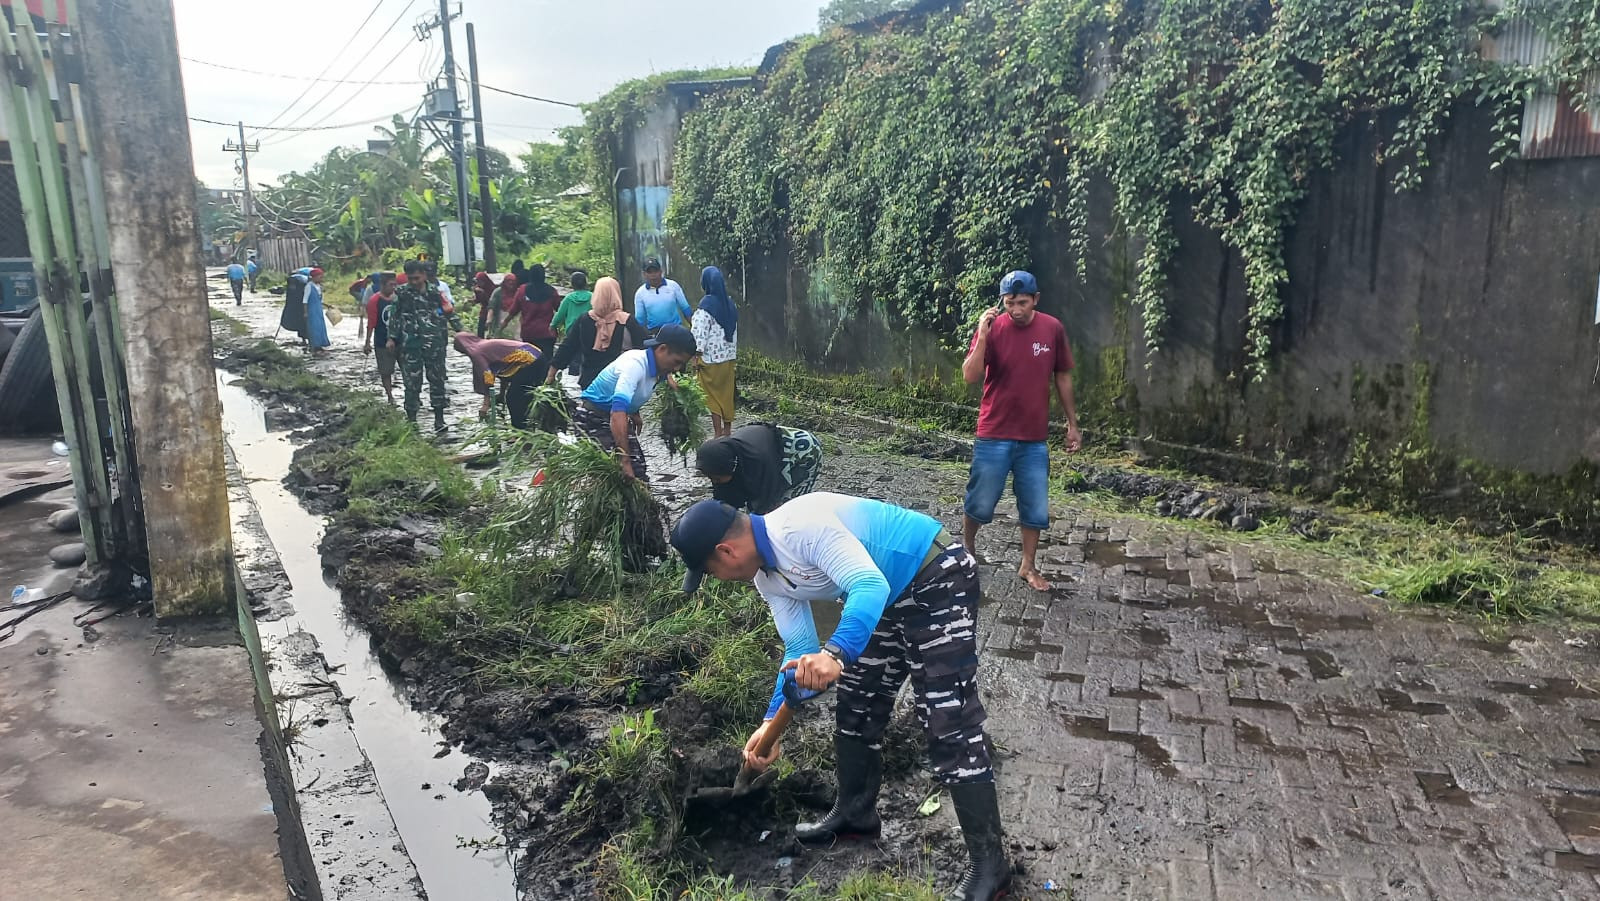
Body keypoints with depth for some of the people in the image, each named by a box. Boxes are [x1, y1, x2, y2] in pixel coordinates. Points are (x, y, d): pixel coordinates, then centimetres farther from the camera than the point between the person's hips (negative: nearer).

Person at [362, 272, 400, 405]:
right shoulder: (374, 300, -10)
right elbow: (371, 324, -9)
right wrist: (367, 343, -9)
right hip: (382, 342, -4)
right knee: (385, 372, 4)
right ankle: (390, 397, 13)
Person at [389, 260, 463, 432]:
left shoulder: (436, 290, 3)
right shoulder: (401, 293, 4)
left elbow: (450, 311, 8)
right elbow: (394, 316, 10)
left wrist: (460, 331, 3)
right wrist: (392, 338, 7)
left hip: (435, 343, 0)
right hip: (410, 345, 0)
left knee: (437, 379, 5)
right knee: (412, 382, 0)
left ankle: (439, 418, 13)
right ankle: (411, 419, 8)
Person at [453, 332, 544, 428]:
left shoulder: (477, 352, -1)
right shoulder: (487, 345, 26)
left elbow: (487, 378, -8)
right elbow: (504, 370, 28)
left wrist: (486, 405, -6)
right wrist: (501, 396, 35)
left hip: (527, 360, -9)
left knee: (512, 399, 0)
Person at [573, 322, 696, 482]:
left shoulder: (658, 370, -3)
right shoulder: (635, 364, -30)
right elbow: (618, 412, -41)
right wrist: (625, 460, -43)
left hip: (616, 418, 9)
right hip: (593, 417, -9)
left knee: (638, 472, 2)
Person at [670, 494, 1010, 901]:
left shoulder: (801, 527, -29)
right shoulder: (768, 578, 2)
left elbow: (871, 586, -37)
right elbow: (801, 651, 8)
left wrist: (835, 653, -51)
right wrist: (772, 723, 3)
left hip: (940, 577, -10)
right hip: (890, 595, 10)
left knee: (948, 724, -11)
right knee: (855, 709, 18)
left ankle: (988, 865, -1)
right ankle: (855, 813, 38)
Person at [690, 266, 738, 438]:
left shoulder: (706, 306, -15)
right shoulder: (730, 304, 7)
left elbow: (699, 334, -17)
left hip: (711, 358, -7)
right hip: (729, 356, 7)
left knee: (712, 395, 1)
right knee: (727, 393, 13)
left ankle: (718, 433, 1)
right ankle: (727, 429, 20)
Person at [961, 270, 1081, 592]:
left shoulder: (1053, 329, -3)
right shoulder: (992, 328, -10)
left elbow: (1063, 377, 8)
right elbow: (970, 377, -17)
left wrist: (1072, 424, 9)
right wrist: (982, 337, -28)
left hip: (1035, 439, 2)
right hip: (994, 436, -2)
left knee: (1037, 509, 8)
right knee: (980, 505, 7)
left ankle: (1028, 566, 26)